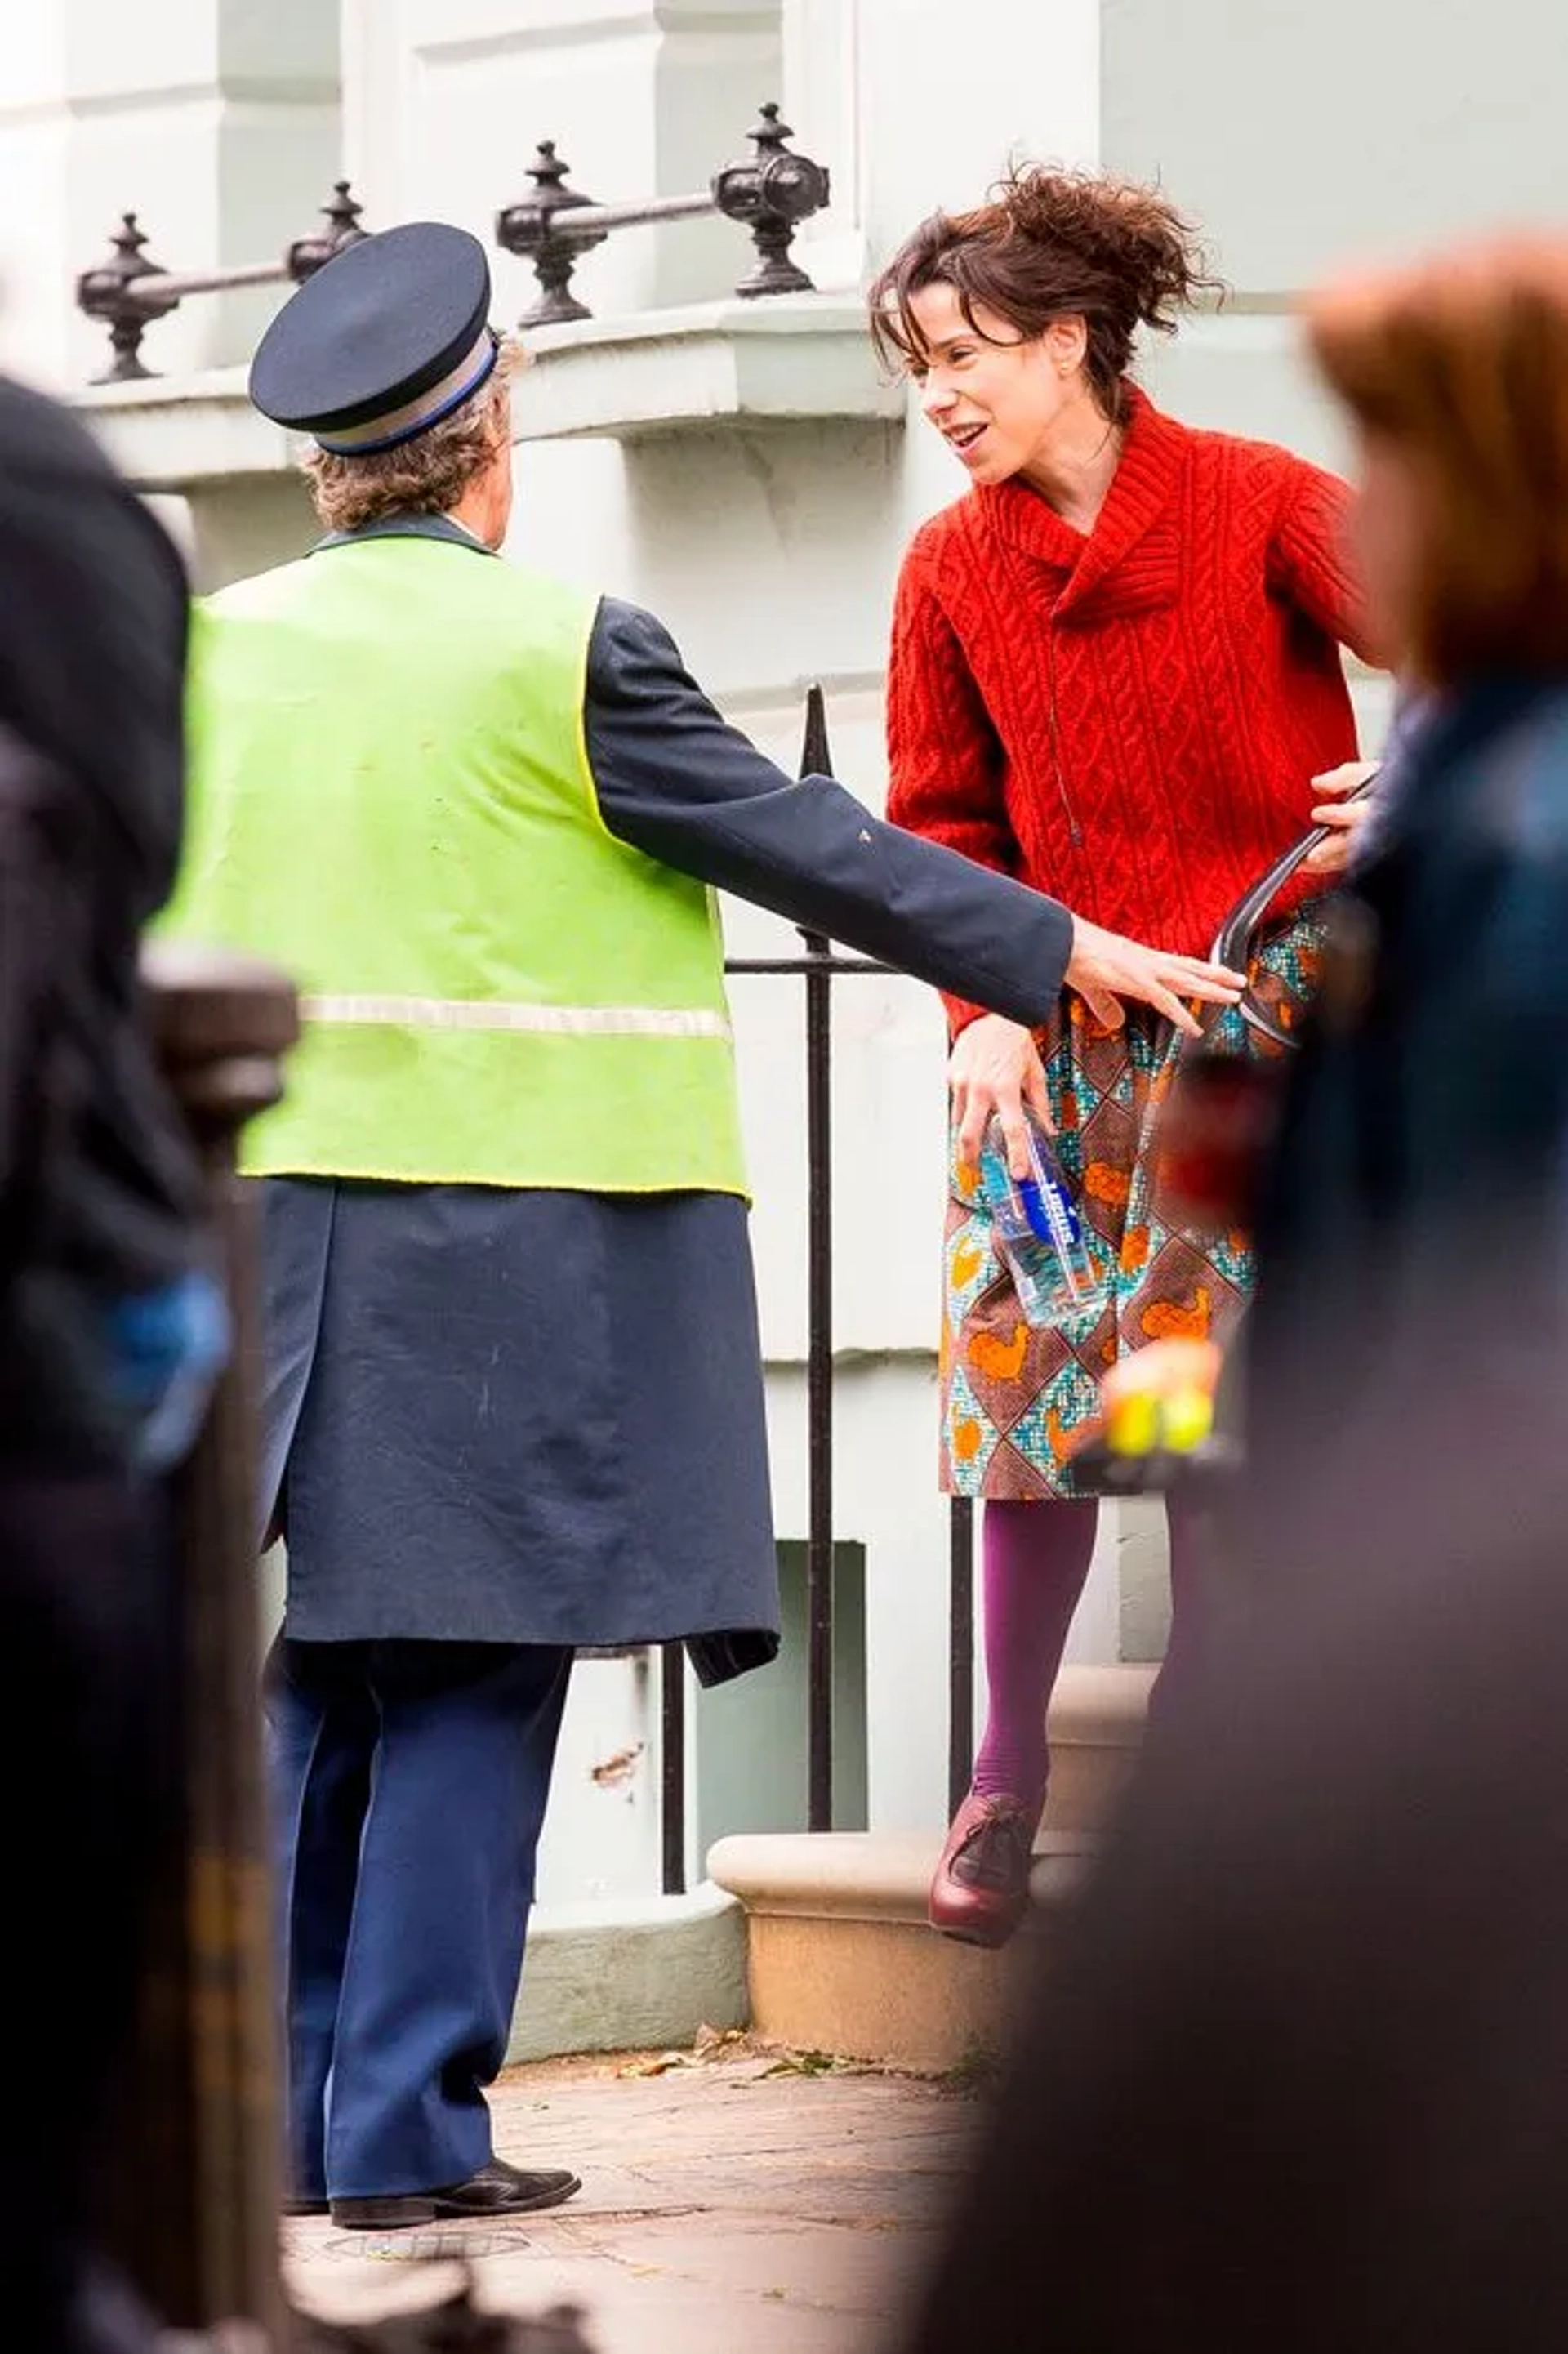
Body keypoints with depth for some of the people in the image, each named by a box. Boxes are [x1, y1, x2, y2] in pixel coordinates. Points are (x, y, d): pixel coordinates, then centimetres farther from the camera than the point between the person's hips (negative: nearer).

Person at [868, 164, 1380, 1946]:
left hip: (1255, 1011, -3)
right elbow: (944, 822, 8)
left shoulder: (1260, 508, -8)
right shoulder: (954, 567, 3)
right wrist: (986, 1004, -5)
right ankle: (1006, 1779, 8)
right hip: (1056, 1034, 3)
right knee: (1025, 1368, -2)